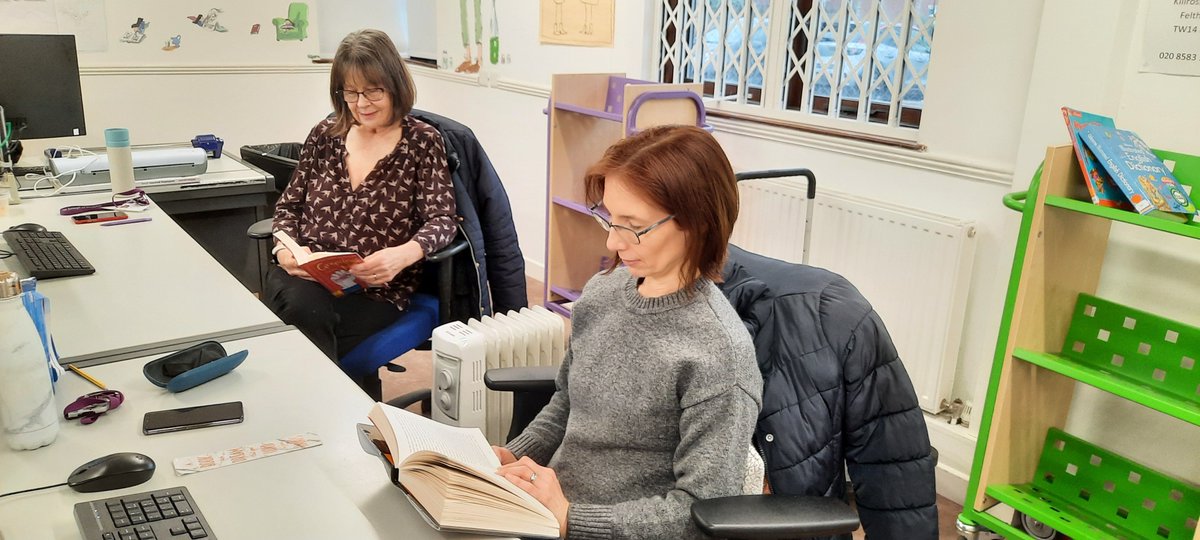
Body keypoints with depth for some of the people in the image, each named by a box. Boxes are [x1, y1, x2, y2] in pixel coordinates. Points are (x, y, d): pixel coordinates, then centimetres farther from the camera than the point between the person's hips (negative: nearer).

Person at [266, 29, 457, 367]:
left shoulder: (422, 142, 3)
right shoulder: (325, 135, 13)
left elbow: (442, 222, -4)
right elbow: (289, 205, 18)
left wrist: (403, 254, -25)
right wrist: (284, 247, -4)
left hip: (376, 290, -3)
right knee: (303, 308, -32)